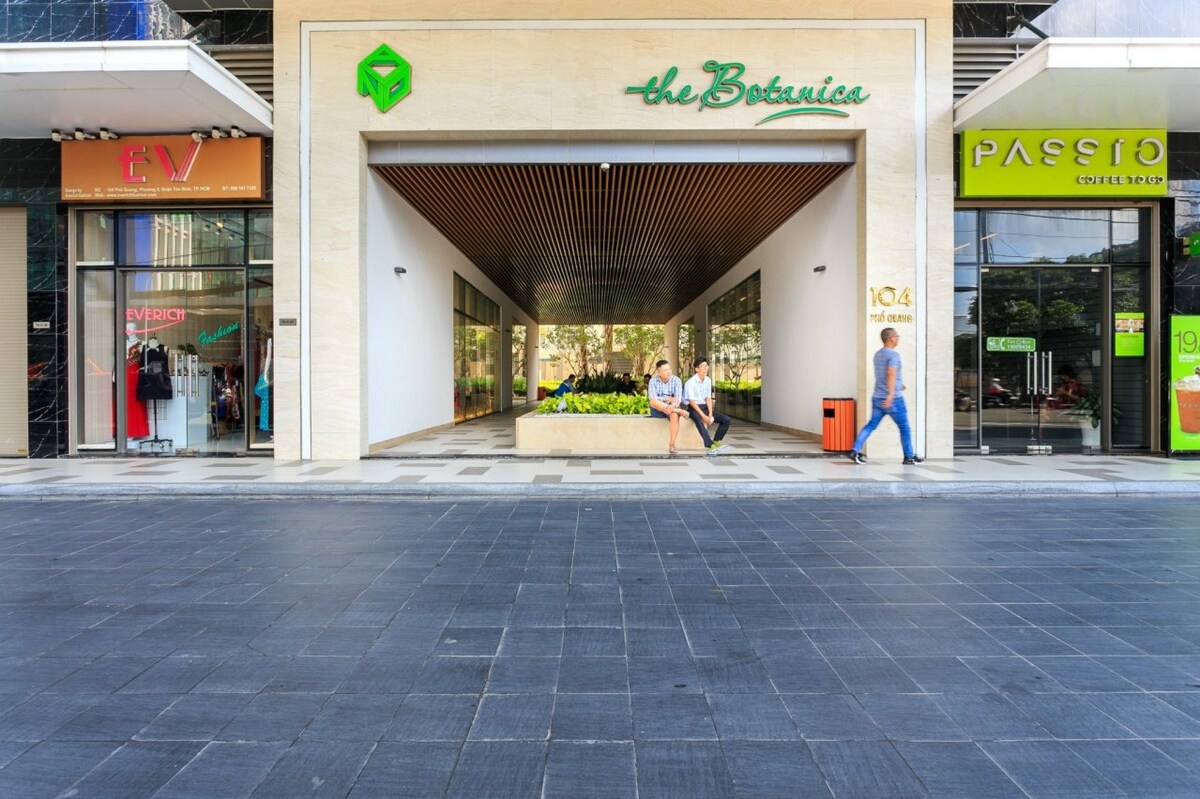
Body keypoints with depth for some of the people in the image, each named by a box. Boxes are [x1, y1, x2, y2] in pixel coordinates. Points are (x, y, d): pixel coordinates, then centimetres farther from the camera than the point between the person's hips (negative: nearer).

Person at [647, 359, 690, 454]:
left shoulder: (676, 380, -3)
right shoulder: (653, 381, -4)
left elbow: (678, 400, -12)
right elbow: (652, 399, -14)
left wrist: (672, 406, -32)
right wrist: (667, 398, -17)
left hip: (672, 407, 0)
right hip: (658, 410, 0)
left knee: (674, 415, -36)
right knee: (653, 402, -34)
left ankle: (671, 444, -29)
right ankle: (679, 411, -32)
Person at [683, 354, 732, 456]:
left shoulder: (708, 380, 6)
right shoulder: (690, 382, -13)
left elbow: (708, 398, 5)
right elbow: (692, 402, -17)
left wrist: (710, 415, -8)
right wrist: (703, 416, -23)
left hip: (704, 407, 7)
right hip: (693, 408, -7)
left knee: (726, 420, -5)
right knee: (699, 420, -40)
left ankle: (716, 441, 2)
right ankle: (711, 445, -44)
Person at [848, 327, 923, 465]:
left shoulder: (878, 354, 14)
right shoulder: (893, 354, -13)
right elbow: (891, 374, -27)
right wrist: (891, 393, -34)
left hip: (877, 398, 8)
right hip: (893, 399, -8)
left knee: (871, 424, 5)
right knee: (904, 427, 6)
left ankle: (855, 450, -7)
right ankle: (909, 456, 16)